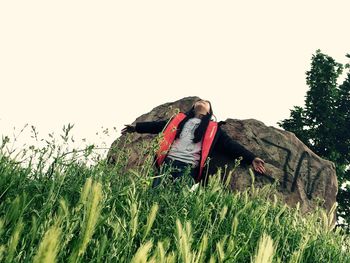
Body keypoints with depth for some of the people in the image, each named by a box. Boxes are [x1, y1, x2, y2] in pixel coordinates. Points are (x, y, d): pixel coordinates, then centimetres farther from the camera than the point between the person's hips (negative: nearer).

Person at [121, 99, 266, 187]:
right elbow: (160, 126, 26)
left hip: (189, 168, -2)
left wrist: (251, 158, 4)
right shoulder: (179, 119, 25)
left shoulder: (213, 129, 18)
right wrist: (137, 127, 23)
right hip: (168, 162, 2)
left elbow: (231, 145, 13)